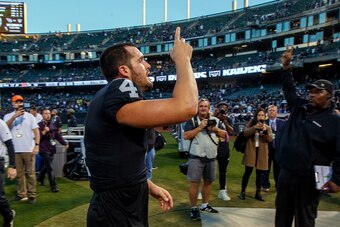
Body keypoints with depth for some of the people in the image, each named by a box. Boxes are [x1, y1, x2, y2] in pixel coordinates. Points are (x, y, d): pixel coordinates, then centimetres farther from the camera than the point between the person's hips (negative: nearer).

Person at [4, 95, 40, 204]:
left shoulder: (29, 116, 5)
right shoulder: (8, 116, 8)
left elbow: (36, 131, 0)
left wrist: (37, 145, -11)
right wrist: (14, 116, -25)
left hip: (29, 149, -2)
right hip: (15, 150, 2)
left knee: (30, 173, 1)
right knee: (19, 173, 11)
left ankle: (32, 194, 5)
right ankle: (21, 194, 20)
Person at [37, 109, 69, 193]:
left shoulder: (52, 125, 11)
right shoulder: (39, 125, -7)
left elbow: (58, 135, 11)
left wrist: (65, 143, 4)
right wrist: (44, 131, -27)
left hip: (52, 149, 6)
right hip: (44, 149, -6)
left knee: (47, 166, 20)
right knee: (49, 168, -6)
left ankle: (40, 178, 44)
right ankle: (53, 186, 0)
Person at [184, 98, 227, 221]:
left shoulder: (215, 120, 9)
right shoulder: (192, 120, -4)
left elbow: (224, 135, 10)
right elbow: (186, 136, -14)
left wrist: (216, 129, -9)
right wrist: (200, 127, -18)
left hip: (211, 157, 5)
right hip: (196, 157, -5)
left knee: (208, 181, 15)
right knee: (195, 182, -1)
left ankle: (205, 205, 33)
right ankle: (194, 208, 11)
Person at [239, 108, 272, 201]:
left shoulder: (267, 127, 10)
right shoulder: (250, 124, 6)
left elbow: (270, 139, -4)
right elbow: (245, 133, -11)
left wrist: (265, 131, -21)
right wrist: (255, 127, -23)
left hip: (262, 152, 2)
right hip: (251, 151, -2)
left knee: (259, 173, 6)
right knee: (248, 172, -2)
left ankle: (258, 193, 17)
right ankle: (243, 191, 11)